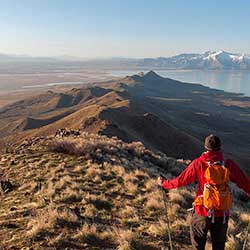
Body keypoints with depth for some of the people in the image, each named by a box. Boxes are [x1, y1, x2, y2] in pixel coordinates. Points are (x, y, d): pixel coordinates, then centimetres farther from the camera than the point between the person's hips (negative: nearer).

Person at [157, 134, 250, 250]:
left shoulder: (198, 163, -13)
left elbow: (180, 181, -7)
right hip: (222, 213, 2)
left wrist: (164, 183, 10)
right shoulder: (229, 165, -8)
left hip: (202, 212, -2)